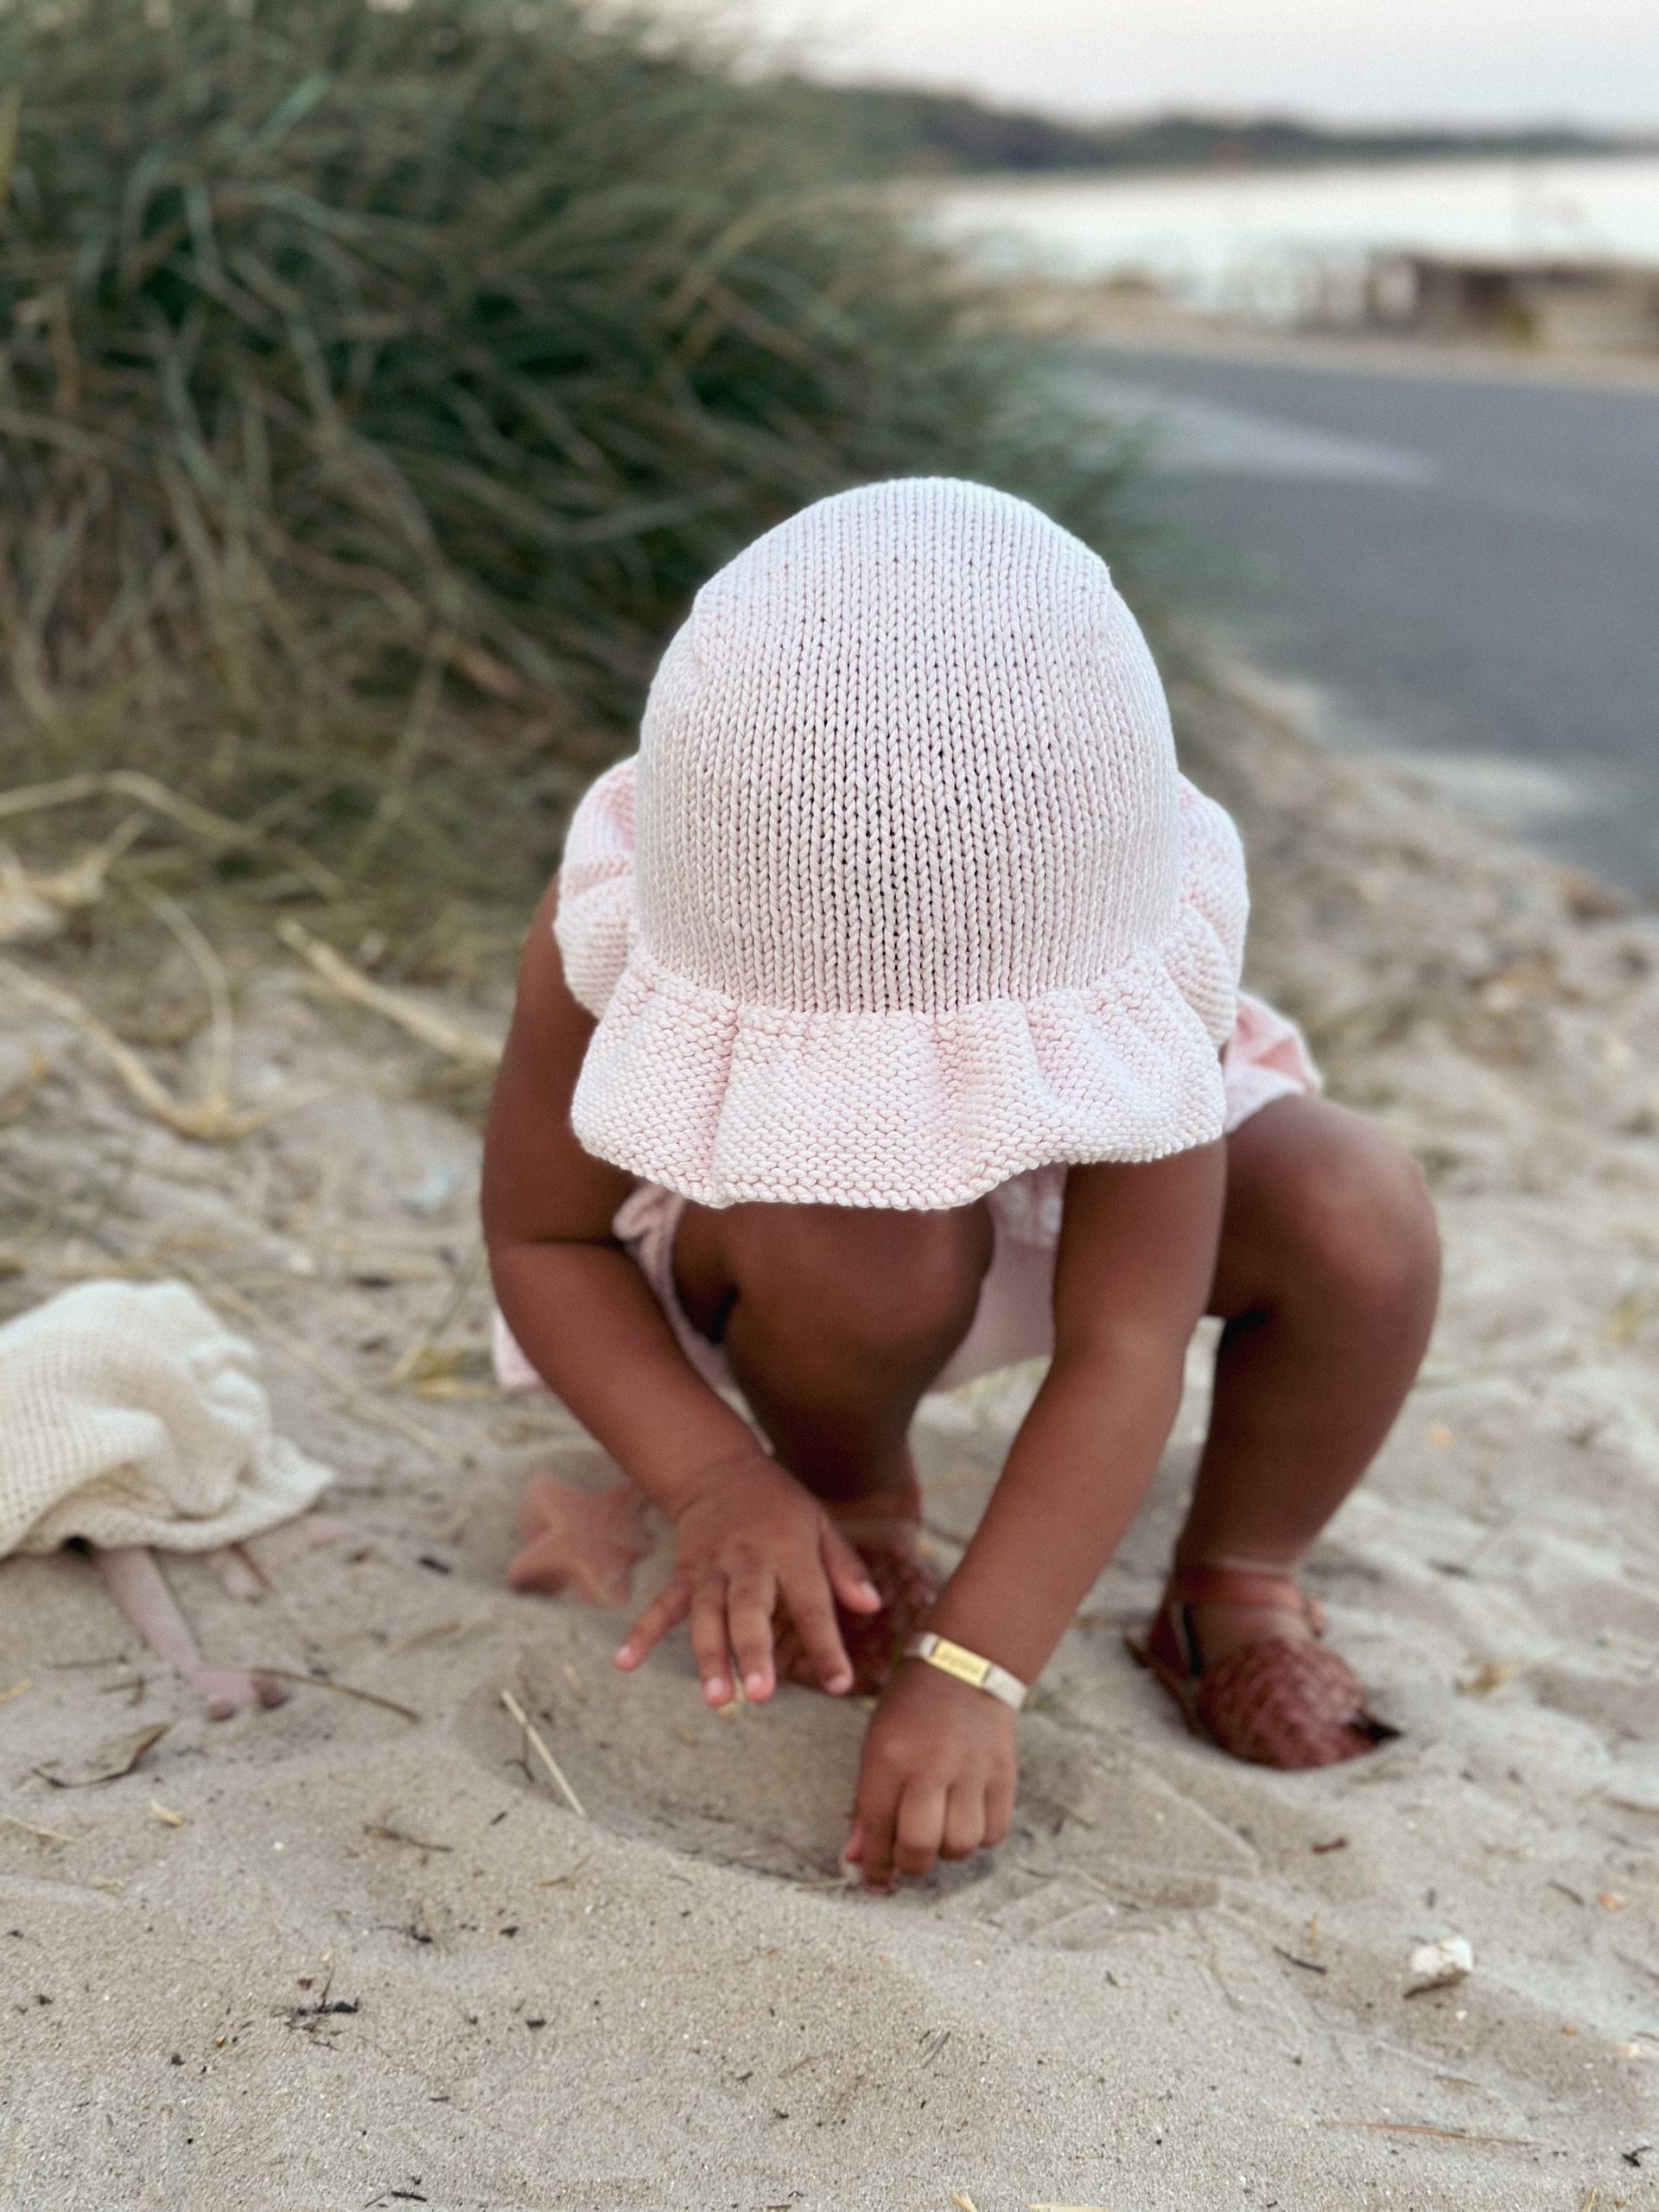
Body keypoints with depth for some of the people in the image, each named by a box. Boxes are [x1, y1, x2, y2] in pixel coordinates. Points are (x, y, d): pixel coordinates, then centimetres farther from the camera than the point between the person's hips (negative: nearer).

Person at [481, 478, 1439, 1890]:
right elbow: (540, 1240, -20)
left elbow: (1122, 1355, -34)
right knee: (855, 1239, -38)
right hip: (741, 1230, 0)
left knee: (1364, 1221, -27)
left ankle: (1240, 1585, -1)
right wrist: (713, 1481, -34)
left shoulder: (1145, 945, -35)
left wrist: (972, 1670, -39)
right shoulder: (622, 931, -33)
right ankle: (857, 1515, -3)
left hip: (1046, 1198, 1)